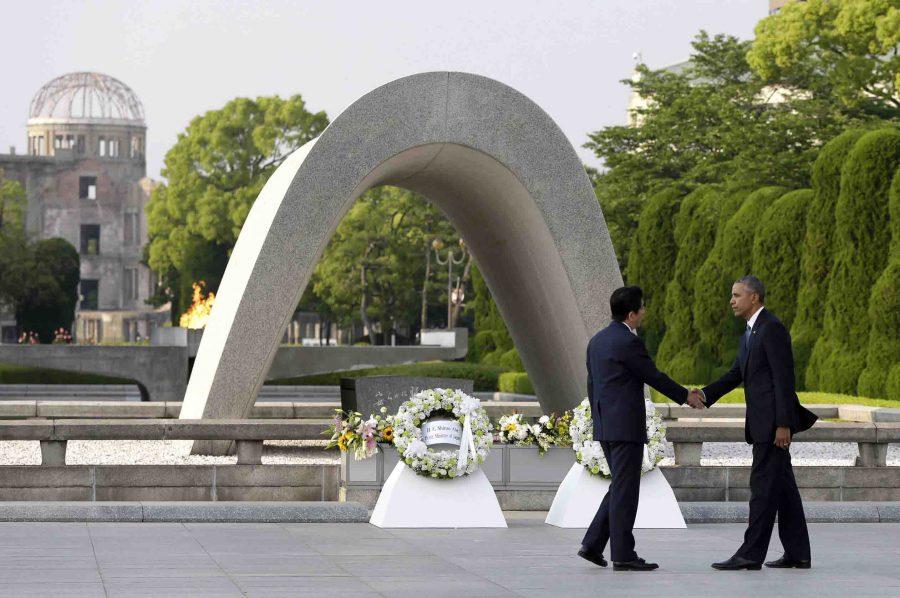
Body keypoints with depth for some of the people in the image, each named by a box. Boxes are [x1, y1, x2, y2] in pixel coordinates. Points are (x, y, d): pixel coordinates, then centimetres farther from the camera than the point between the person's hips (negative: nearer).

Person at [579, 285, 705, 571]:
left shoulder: (597, 340, 12)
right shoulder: (628, 342, -15)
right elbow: (653, 376, -8)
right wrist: (685, 396, 5)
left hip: (605, 426, 9)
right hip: (626, 427, -9)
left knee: (621, 487, 15)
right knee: (625, 491, -4)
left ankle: (592, 544, 10)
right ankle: (623, 555, -2)